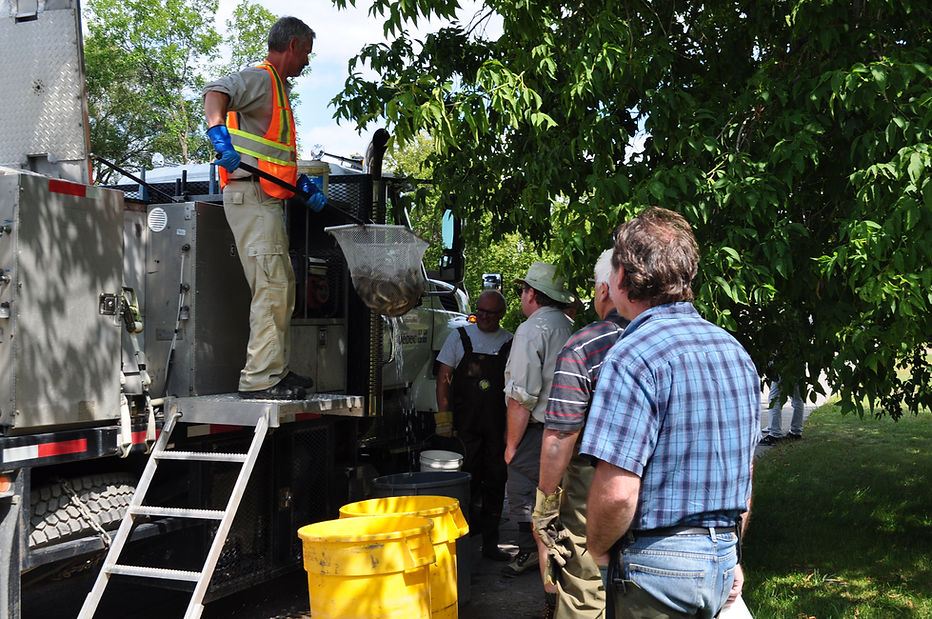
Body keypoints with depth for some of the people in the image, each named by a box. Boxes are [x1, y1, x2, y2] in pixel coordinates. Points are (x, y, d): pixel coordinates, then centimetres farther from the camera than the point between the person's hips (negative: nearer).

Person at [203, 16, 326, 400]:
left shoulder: (279, 88, 25)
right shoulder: (259, 78, -6)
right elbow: (215, 93, -26)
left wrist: (303, 185, 18)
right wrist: (219, 135, -43)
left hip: (269, 202, 11)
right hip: (251, 196, -11)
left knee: (282, 285, 13)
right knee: (271, 286, -15)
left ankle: (275, 371, 20)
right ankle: (260, 379, -15)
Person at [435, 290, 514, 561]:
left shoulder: (511, 343, 7)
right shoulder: (460, 337, 5)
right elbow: (444, 379, 4)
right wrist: (443, 417, -4)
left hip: (497, 426, 2)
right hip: (465, 425, -2)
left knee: (495, 482, 5)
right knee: (467, 481, -3)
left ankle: (490, 542, 15)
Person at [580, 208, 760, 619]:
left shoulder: (633, 357, -20)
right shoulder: (735, 351, 7)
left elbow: (616, 492, -25)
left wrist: (597, 550, -6)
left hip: (655, 568, -8)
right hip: (723, 560, 8)